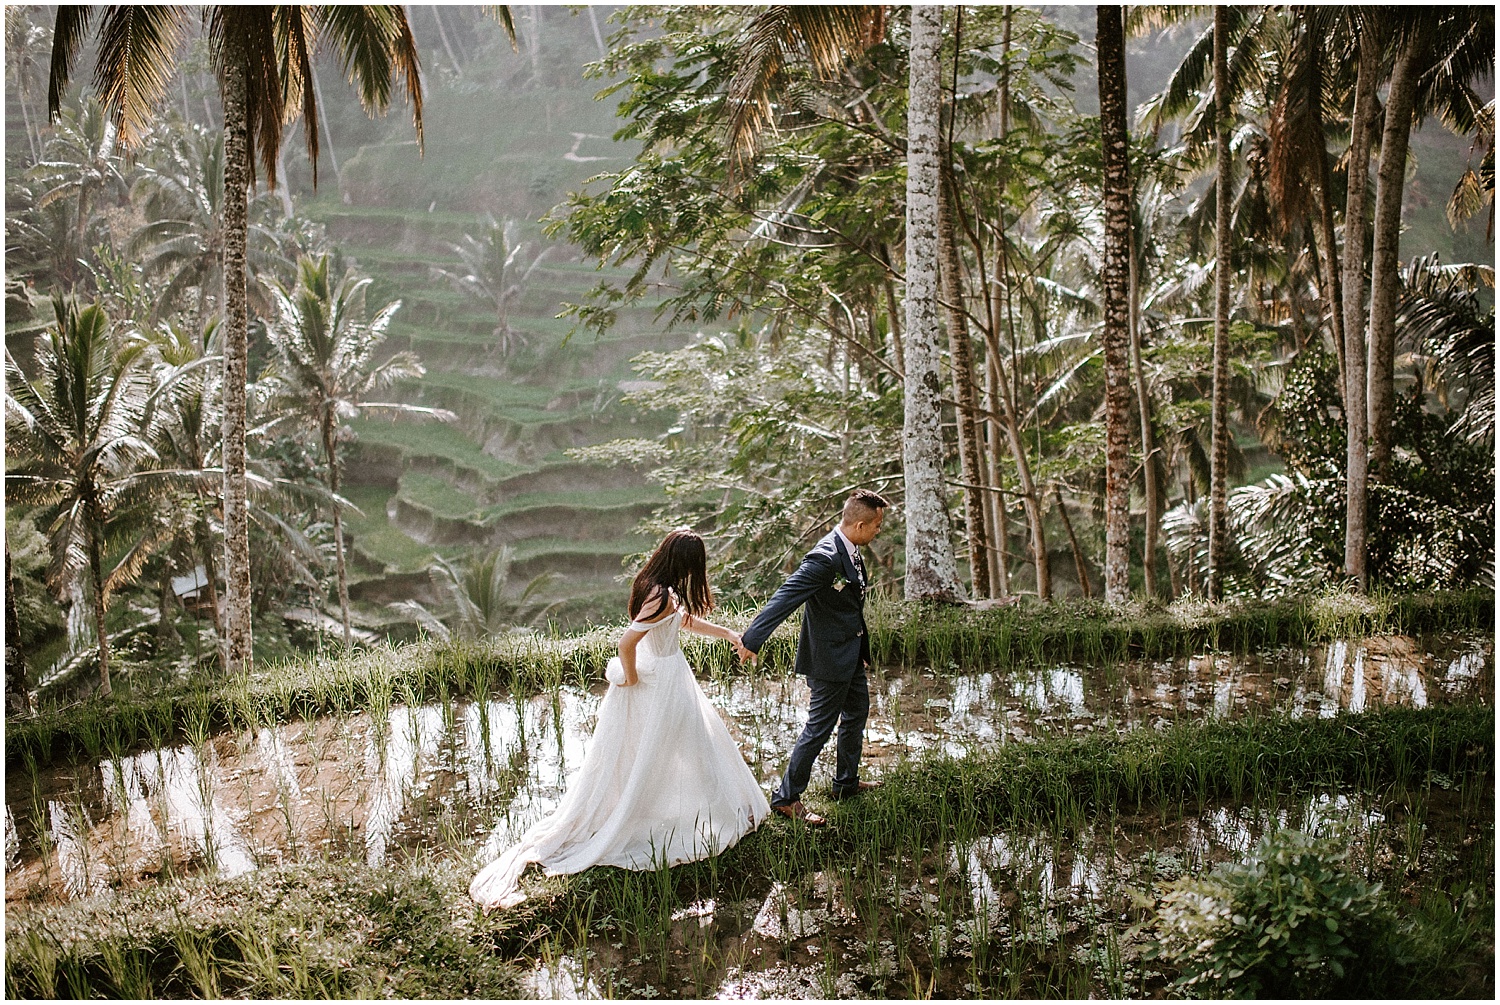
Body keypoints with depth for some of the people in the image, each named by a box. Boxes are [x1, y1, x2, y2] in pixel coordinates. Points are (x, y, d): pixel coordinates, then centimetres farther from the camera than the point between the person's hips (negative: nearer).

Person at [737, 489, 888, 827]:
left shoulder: (851, 551, 3)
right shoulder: (825, 558, -28)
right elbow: (785, 597, -33)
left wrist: (862, 650, 21)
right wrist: (752, 639, -38)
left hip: (851, 654, 10)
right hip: (829, 658, -10)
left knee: (856, 715, 24)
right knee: (819, 727, 0)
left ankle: (846, 783, 43)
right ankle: (786, 798, 13)